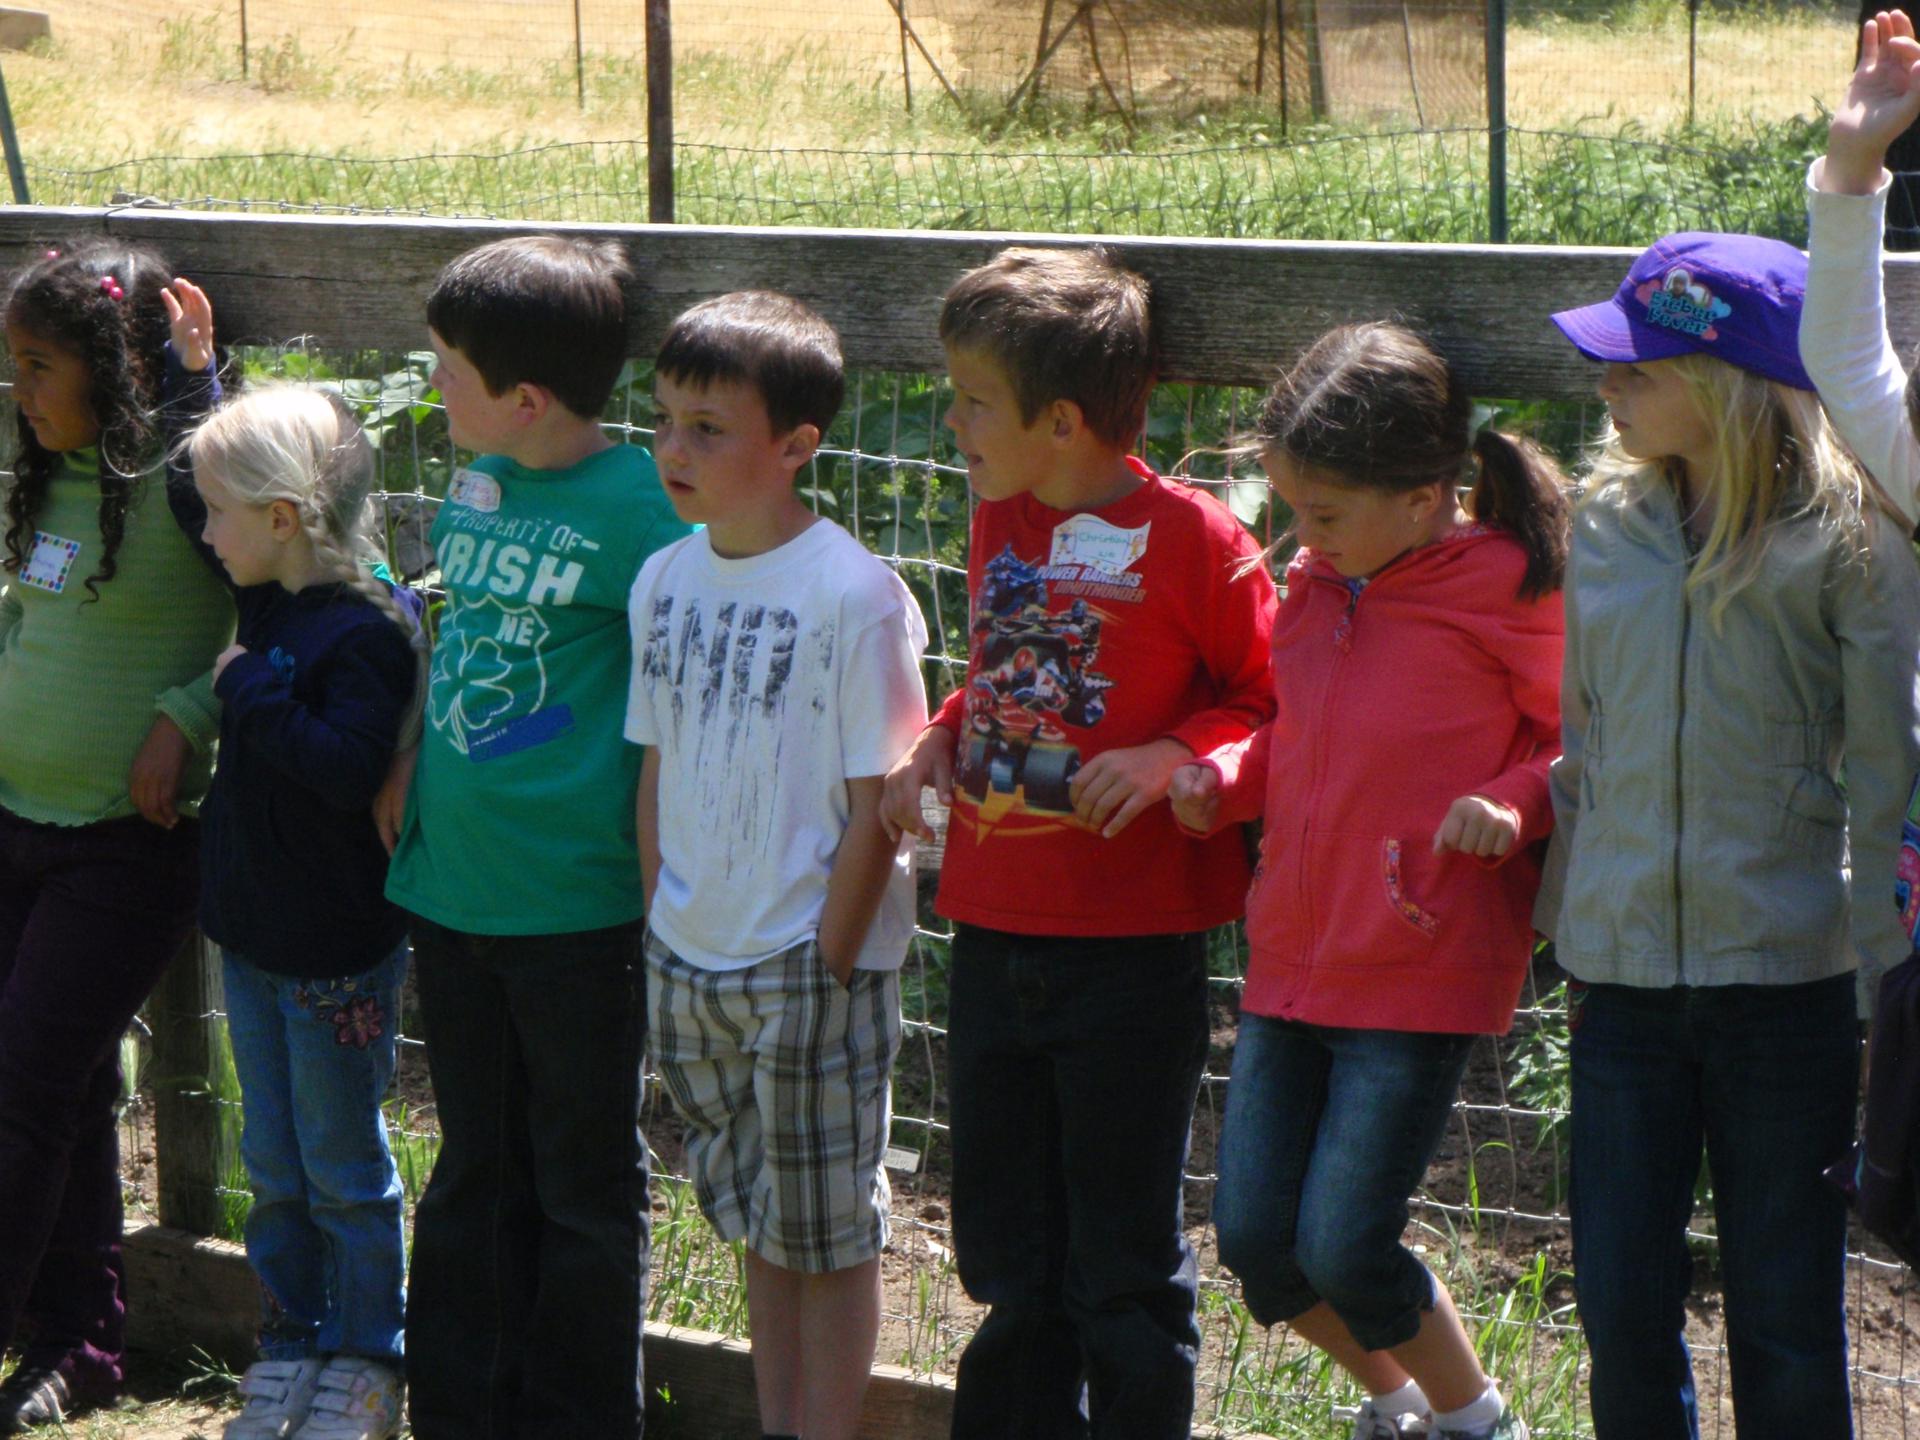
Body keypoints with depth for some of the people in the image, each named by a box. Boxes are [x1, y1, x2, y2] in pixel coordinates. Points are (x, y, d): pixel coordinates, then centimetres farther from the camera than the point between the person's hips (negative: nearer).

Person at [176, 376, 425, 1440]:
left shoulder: (368, 631, -22)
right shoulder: (269, 601, 3)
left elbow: (353, 770, -33)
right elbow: (194, 495, 20)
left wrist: (252, 690, -26)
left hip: (337, 951, -8)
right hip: (254, 932, 8)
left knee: (343, 1168, 6)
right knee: (273, 1163, 17)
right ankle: (291, 1336, 29)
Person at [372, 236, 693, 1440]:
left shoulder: (640, 508, -17)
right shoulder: (472, 485, 6)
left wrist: (654, 885, -15)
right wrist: (406, 771, 13)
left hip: (577, 902, -7)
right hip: (452, 884, 7)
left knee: (586, 1187, 8)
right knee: (476, 1173, 18)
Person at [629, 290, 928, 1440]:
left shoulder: (853, 594, -15)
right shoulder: (665, 581, 4)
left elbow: (875, 810, -13)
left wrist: (828, 967, -14)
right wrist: (662, 926, 8)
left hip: (814, 966, -6)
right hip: (692, 960, 6)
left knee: (829, 1228, 3)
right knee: (760, 1224, 17)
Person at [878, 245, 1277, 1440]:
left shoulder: (1189, 537, -12)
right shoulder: (1000, 525, 9)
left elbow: (1278, 702, -7)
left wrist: (1175, 757, -22)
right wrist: (941, 744, 5)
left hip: (1132, 949, -7)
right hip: (996, 934, 7)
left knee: (1126, 1267, 4)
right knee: (1008, 1252, 15)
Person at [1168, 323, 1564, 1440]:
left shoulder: (1509, 596, -13)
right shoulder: (1316, 589, 8)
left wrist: (1514, 803, -22)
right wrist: (1223, 779, 2)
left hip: (1422, 970, -7)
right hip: (1293, 959, 7)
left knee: (1342, 1250, -8)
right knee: (1254, 1236, 6)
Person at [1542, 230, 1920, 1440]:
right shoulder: (1612, 525, 7)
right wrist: (1569, 931, 15)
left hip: (1787, 973, -4)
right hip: (1624, 968, 4)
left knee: (1786, 1332, 4)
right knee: (1622, 1312, 5)